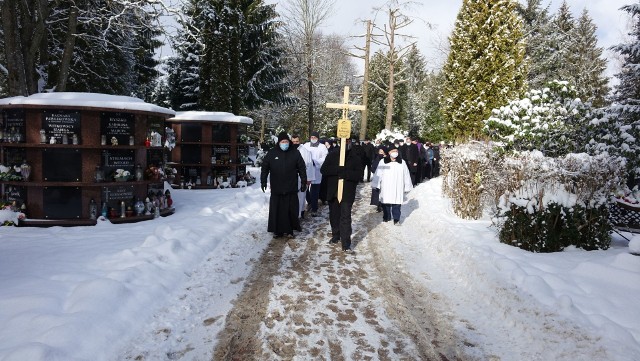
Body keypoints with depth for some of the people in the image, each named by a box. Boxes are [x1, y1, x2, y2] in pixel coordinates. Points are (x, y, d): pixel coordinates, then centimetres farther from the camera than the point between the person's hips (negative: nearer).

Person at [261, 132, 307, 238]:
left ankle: (289, 230, 15)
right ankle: (277, 230, 15)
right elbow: (265, 168, 9)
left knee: (291, 210, 2)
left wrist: (304, 182, 5)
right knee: (276, 210, 4)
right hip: (276, 189, 0)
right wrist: (263, 181, 5)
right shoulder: (271, 153, 3)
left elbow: (302, 169, 7)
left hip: (291, 189, 0)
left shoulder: (295, 154, 3)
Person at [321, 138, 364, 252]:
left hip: (347, 193, -3)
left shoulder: (356, 158, 1)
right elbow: (323, 170, -5)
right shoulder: (332, 156, 5)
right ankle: (335, 236, 35)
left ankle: (346, 244, -4)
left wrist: (345, 173, -22)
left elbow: (359, 174, -10)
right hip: (333, 192, 3)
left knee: (345, 218, -7)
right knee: (334, 216, 15)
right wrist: (338, 169, -20)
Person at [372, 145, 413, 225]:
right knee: (386, 203, 6)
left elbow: (406, 175, 9)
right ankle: (386, 217, 23)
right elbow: (378, 174, 2)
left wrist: (407, 186, 8)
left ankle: (396, 219, 6)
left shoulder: (402, 162, 5)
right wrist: (375, 184, -2)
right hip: (386, 187, 0)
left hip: (398, 188, 0)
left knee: (397, 203, 0)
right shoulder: (383, 162, 0)